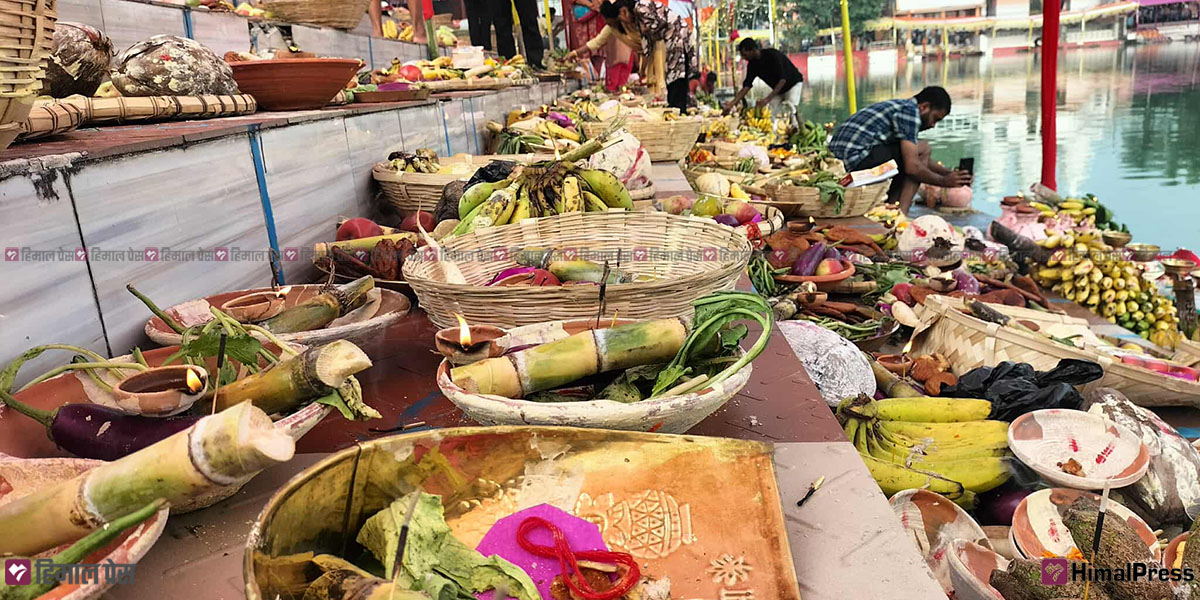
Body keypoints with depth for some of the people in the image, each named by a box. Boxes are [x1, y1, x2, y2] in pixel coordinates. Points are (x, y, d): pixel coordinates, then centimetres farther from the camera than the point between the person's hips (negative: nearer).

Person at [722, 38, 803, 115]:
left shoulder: (772, 55, -30)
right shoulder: (752, 64, -10)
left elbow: (782, 79, -32)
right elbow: (747, 85, -10)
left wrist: (768, 99, -41)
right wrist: (732, 103, -22)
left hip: (793, 84, -7)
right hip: (776, 88, 7)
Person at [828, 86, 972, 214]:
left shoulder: (900, 106, 23)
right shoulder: (910, 111, -9)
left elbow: (918, 159, 31)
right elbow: (912, 167, -15)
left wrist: (949, 172, 22)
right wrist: (944, 181, 0)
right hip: (855, 158, -10)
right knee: (923, 148, -5)